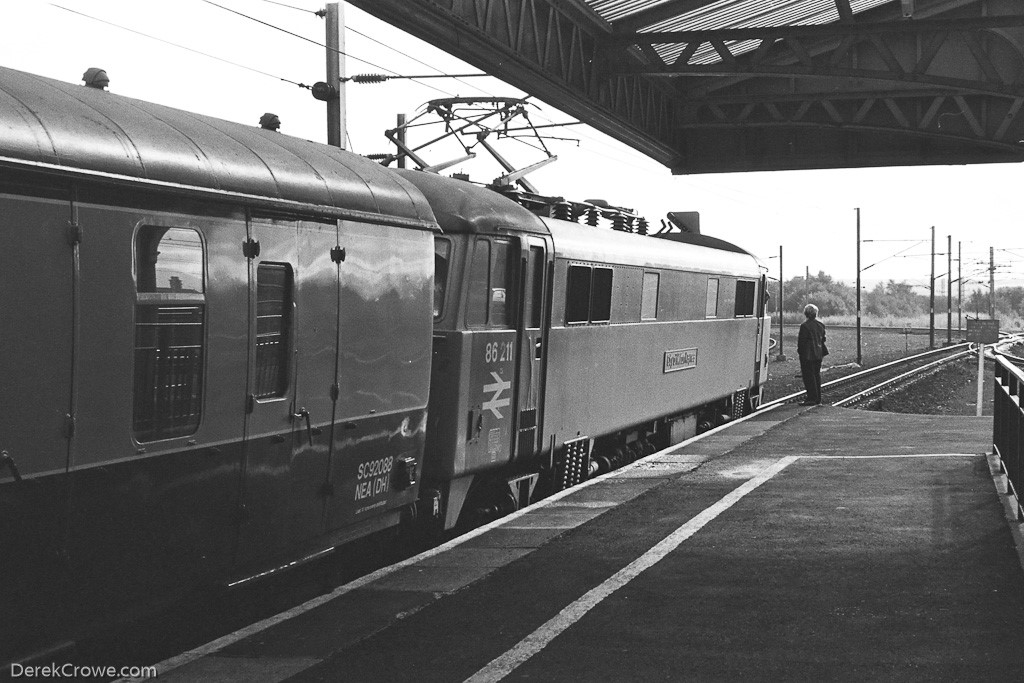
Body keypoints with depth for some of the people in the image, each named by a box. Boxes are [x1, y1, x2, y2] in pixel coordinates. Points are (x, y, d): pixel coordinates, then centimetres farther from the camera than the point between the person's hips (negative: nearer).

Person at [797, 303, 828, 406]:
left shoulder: (804, 326, -15)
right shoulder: (820, 325, 7)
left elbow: (801, 341, -14)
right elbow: (823, 340, 14)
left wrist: (799, 351, -3)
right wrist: (823, 353, 21)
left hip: (807, 355, -7)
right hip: (818, 355, 7)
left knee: (808, 376, -3)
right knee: (817, 375, 14)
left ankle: (812, 398, -5)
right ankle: (818, 398, 18)